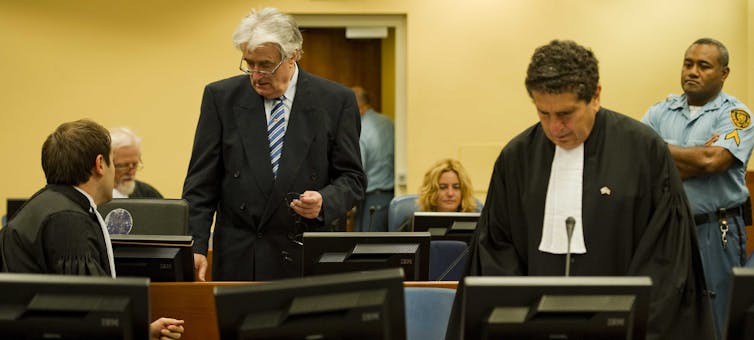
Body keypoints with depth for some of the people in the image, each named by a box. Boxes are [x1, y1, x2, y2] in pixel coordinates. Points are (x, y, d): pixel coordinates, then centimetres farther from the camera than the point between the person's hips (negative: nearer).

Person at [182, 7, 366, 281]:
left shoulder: (335, 101, 1)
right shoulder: (221, 97, 4)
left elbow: (352, 178, 5)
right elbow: (201, 181, 3)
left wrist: (324, 202, -16)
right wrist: (195, 246, -9)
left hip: (306, 259, -1)